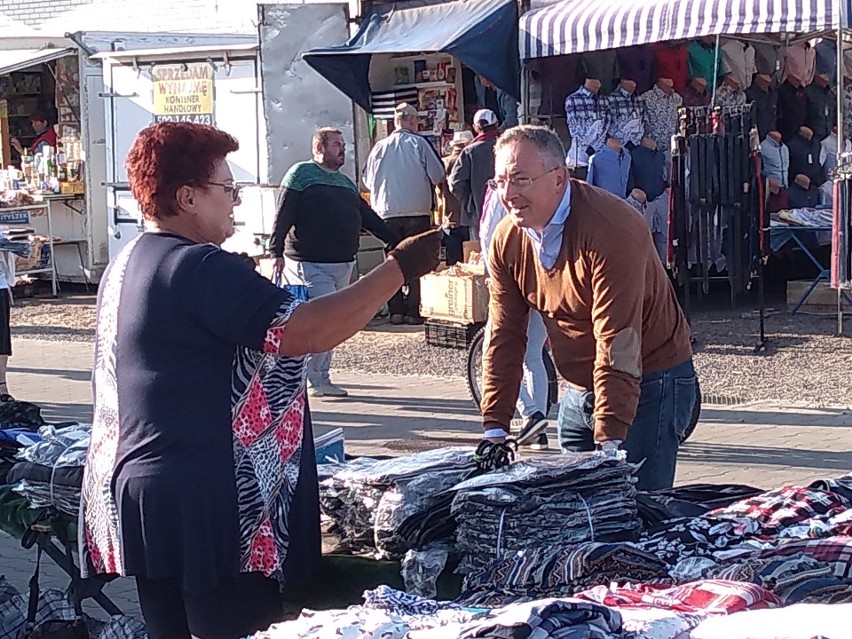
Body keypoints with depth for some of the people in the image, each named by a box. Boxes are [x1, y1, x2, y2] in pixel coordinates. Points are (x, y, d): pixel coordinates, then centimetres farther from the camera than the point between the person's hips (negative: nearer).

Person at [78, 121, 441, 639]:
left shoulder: (126, 265, 13)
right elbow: (307, 332, -25)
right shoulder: (199, 268, -18)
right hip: (206, 504, -10)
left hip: (136, 490, 10)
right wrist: (400, 268, -18)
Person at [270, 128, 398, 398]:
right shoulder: (301, 173, -3)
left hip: (343, 265, 8)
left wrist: (395, 241, 19)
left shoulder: (345, 182, 20)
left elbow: (367, 216, 24)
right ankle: (312, 378, -4)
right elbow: (283, 216, -9)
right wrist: (278, 253, -16)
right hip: (310, 264, -8)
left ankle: (321, 379, 15)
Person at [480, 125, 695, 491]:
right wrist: (494, 428, -5)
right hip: (579, 389, 7)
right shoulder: (506, 241, -2)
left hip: (650, 384, -7)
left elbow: (616, 343, -29)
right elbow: (504, 336, 1)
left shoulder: (611, 230, -25)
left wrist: (609, 441, -32)